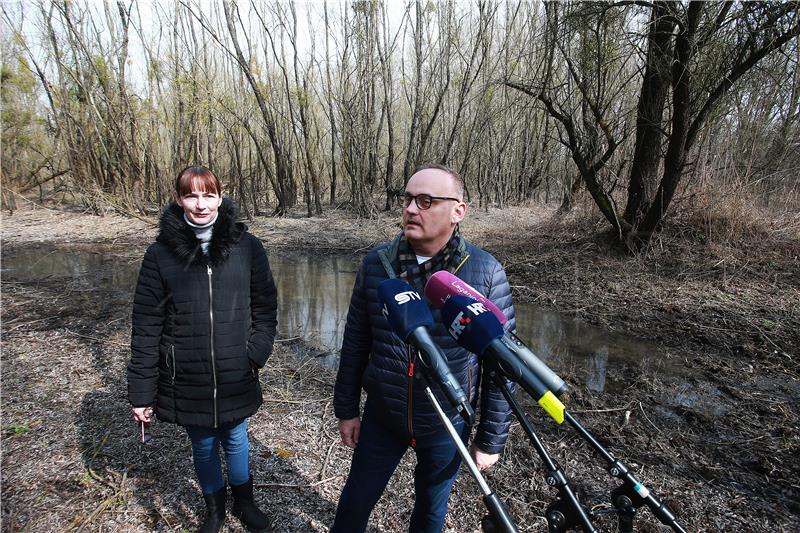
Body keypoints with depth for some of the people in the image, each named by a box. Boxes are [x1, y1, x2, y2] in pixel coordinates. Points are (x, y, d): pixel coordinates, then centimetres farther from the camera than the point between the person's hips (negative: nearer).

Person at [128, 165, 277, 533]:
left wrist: (257, 352, -11)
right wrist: (141, 392, -4)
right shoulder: (161, 253, -7)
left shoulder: (246, 246, -7)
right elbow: (146, 326, -5)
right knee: (203, 447, 19)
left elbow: (265, 305, 0)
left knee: (235, 441, 19)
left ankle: (244, 502, 45)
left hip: (236, 376, 0)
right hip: (186, 380, 1)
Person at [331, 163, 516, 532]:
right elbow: (355, 343, 0)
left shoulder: (486, 272, -16)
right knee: (354, 503, 19)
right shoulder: (376, 262, -9)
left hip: (446, 424, -1)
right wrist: (346, 408, 5)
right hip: (381, 418, 2)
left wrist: (491, 438, -5)